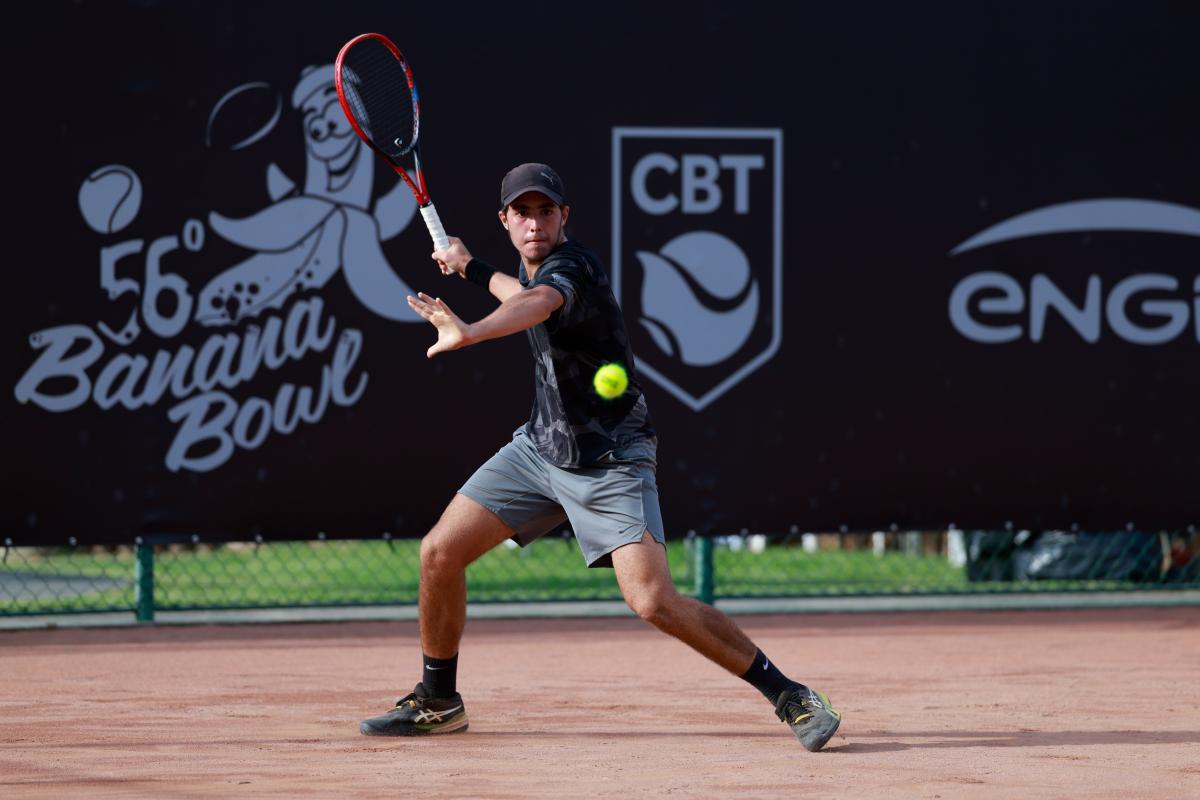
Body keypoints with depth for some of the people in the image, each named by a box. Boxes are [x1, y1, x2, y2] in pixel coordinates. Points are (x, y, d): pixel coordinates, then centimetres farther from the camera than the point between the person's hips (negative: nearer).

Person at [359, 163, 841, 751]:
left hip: (609, 460, -8)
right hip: (541, 444, 8)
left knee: (654, 602, -22)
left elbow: (537, 305, -48)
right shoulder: (535, 269, 4)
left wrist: (469, 334, -65)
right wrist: (471, 270, 37)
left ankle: (789, 696, -11)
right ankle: (437, 703, 20)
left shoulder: (570, 266, -22)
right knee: (440, 552, 1)